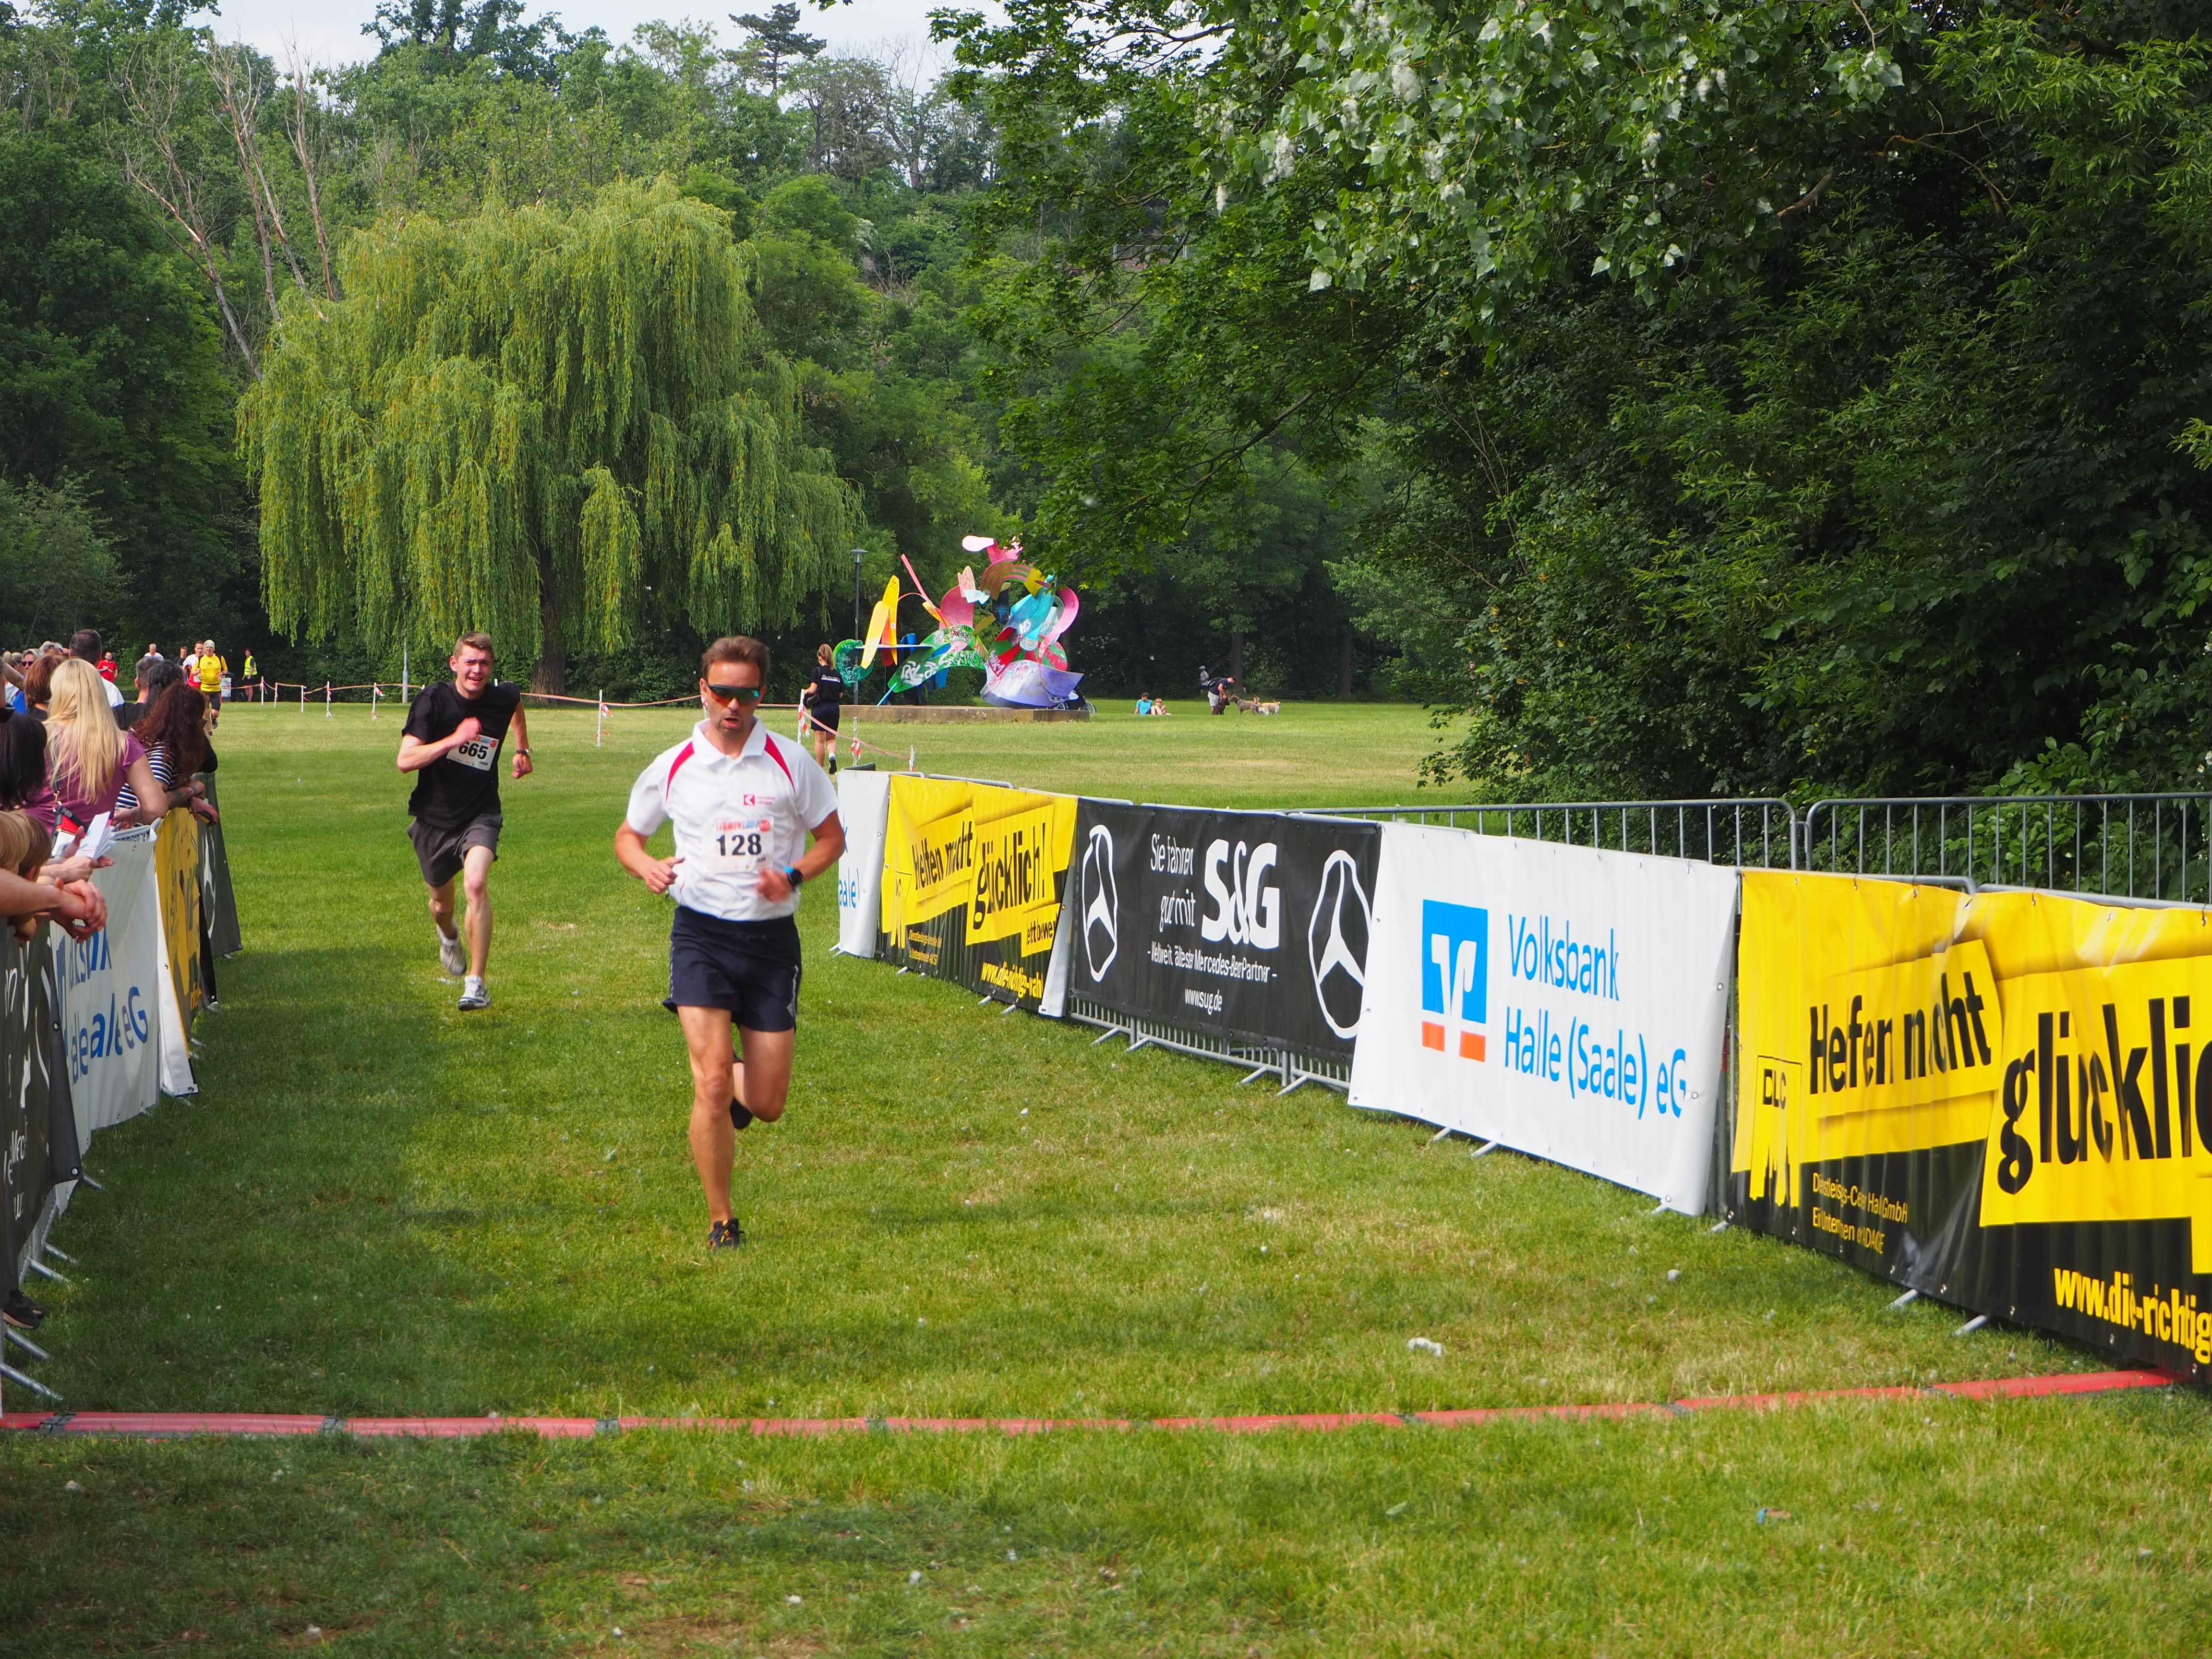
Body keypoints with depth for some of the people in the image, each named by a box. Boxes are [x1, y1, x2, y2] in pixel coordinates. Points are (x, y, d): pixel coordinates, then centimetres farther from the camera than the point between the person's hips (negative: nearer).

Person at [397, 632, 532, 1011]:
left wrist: (523, 750, 27)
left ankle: (476, 983, -21)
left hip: (480, 816, 0)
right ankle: (448, 937, 56)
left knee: (476, 884, -26)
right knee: (442, 902, 16)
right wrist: (454, 739, -32)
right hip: (434, 819, 0)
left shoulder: (503, 698, -6)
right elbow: (406, 760, -24)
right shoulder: (432, 701, -16)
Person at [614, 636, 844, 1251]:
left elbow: (832, 837, 8)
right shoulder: (672, 767, 2)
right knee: (712, 1084, -15)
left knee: (767, 1104, 1)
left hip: (772, 939, 1)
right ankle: (721, 1222, 0)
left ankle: (737, 1081, 39)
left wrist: (793, 876, -12)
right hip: (701, 932, -1)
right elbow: (628, 835, 15)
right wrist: (647, 867, -8)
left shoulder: (791, 764, 0)